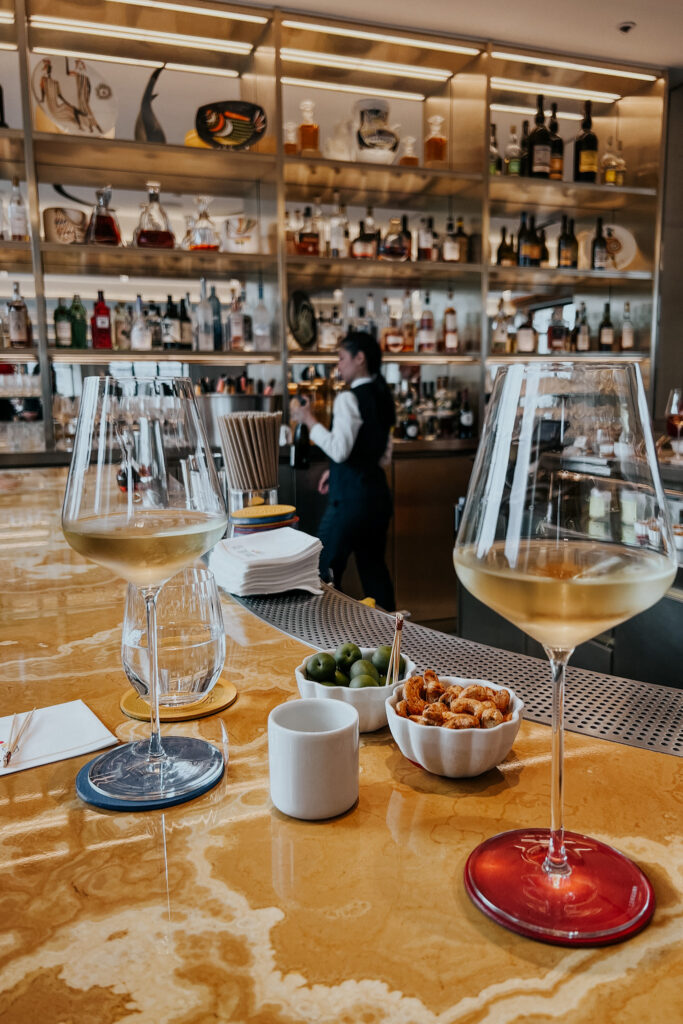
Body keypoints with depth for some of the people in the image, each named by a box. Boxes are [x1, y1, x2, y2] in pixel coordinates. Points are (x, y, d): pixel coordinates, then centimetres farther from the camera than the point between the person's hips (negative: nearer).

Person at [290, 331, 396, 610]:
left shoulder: (349, 398, -14)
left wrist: (309, 420, -11)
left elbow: (339, 449, -22)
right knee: (373, 567, 16)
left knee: (324, 572, 1)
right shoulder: (382, 397, 13)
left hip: (351, 496, -9)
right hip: (377, 490, 9)